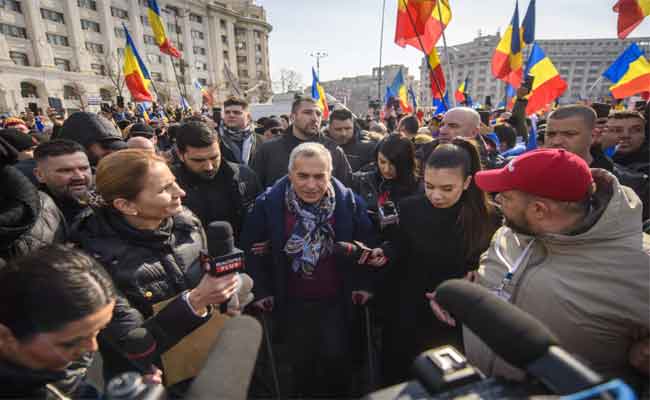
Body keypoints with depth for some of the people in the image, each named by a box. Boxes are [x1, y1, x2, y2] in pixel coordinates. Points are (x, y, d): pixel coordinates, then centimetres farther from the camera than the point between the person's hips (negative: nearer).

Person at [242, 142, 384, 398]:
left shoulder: (349, 201, -14)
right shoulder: (268, 203, -16)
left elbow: (366, 245, 0)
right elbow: (252, 248, -4)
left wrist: (364, 283, 0)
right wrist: (260, 290, -2)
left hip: (336, 299, 0)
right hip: (291, 301, 1)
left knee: (336, 358, 10)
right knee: (301, 361, 18)